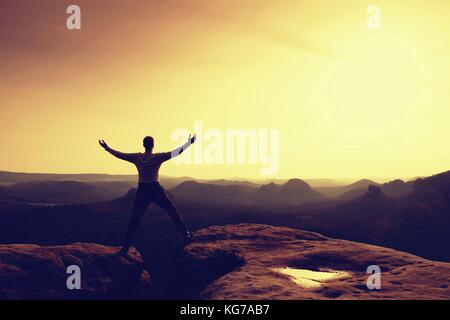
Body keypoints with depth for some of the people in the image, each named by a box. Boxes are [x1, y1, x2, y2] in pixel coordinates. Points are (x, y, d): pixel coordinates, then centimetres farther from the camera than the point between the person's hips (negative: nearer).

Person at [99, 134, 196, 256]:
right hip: (156, 190, -2)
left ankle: (125, 248, 3)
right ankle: (185, 234, 18)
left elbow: (120, 154, 7)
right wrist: (189, 143, -6)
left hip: (142, 191, 2)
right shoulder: (158, 157, -9)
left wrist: (107, 148, 20)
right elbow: (176, 152, -11)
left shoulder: (136, 157, -1)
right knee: (174, 212, 14)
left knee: (134, 220, 6)